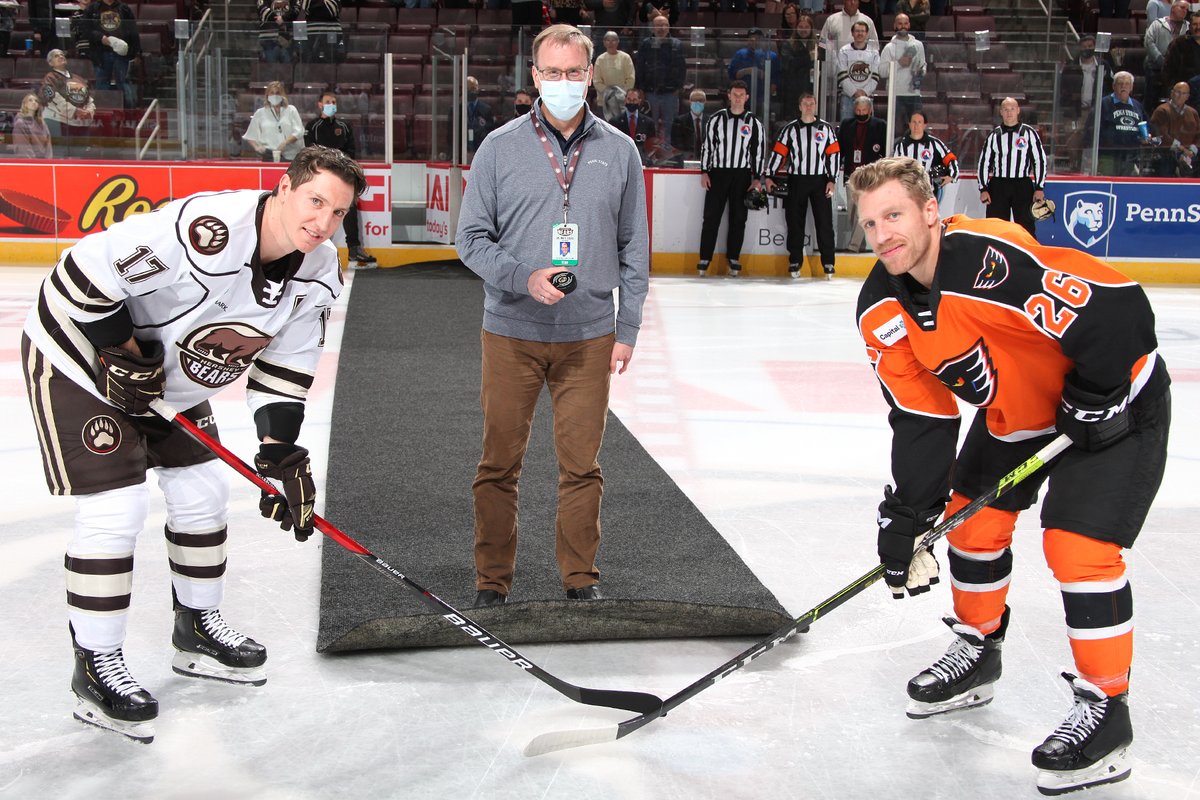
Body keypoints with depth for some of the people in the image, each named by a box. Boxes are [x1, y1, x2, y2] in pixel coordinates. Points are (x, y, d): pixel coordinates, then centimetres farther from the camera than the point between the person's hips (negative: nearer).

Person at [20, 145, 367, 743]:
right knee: (116, 508, -12)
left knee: (203, 492, 11)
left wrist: (281, 456, -8)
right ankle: (96, 669, 3)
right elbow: (84, 273, -31)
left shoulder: (316, 274, -10)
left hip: (172, 380, 8)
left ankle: (198, 631, 31)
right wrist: (124, 351, -23)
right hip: (79, 359, -8)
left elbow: (283, 367, -1)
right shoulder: (204, 231, -36)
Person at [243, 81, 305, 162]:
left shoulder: (291, 110, 9)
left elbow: (298, 132, -1)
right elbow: (250, 136, 16)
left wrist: (285, 143, -15)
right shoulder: (260, 113, 12)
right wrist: (256, 147, -4)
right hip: (269, 157, 0)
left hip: (290, 156, 0)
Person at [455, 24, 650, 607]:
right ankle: (492, 580, 19)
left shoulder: (619, 153, 6)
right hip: (511, 334, -1)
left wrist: (627, 328, 5)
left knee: (581, 465, 6)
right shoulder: (500, 148, 1)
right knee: (500, 462, 5)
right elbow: (472, 238, 1)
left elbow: (634, 249, 10)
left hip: (589, 337, 1)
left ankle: (581, 577, 22)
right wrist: (525, 278, -14)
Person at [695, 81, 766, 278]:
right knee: (711, 217, -3)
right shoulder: (716, 119, 4)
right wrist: (704, 172, -2)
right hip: (717, 173, -1)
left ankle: (733, 259, 10)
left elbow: (759, 151, 6)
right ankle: (704, 260, 0)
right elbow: (706, 145, 6)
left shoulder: (754, 123, 5)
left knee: (738, 218, 2)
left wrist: (756, 178, 0)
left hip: (742, 176, 1)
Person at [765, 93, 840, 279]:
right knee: (795, 222, 3)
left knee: (824, 222, -1)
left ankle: (828, 263, 4)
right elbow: (778, 152, 4)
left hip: (820, 181, 0)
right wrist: (770, 176, -3)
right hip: (796, 181, 0)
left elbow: (834, 154, 4)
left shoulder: (826, 128, 6)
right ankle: (795, 262, 10)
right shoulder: (790, 129, 6)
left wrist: (832, 180, -3)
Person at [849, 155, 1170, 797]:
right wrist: (906, 520, -9)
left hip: (1114, 400, -8)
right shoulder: (882, 311, -10)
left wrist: (1091, 400, -22)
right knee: (971, 520, 10)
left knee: (1077, 545, -14)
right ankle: (976, 654, 34)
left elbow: (1119, 307, -33)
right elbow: (920, 419, -5)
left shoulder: (993, 256, -35)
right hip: (1014, 413, 8)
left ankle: (1105, 709, 2)